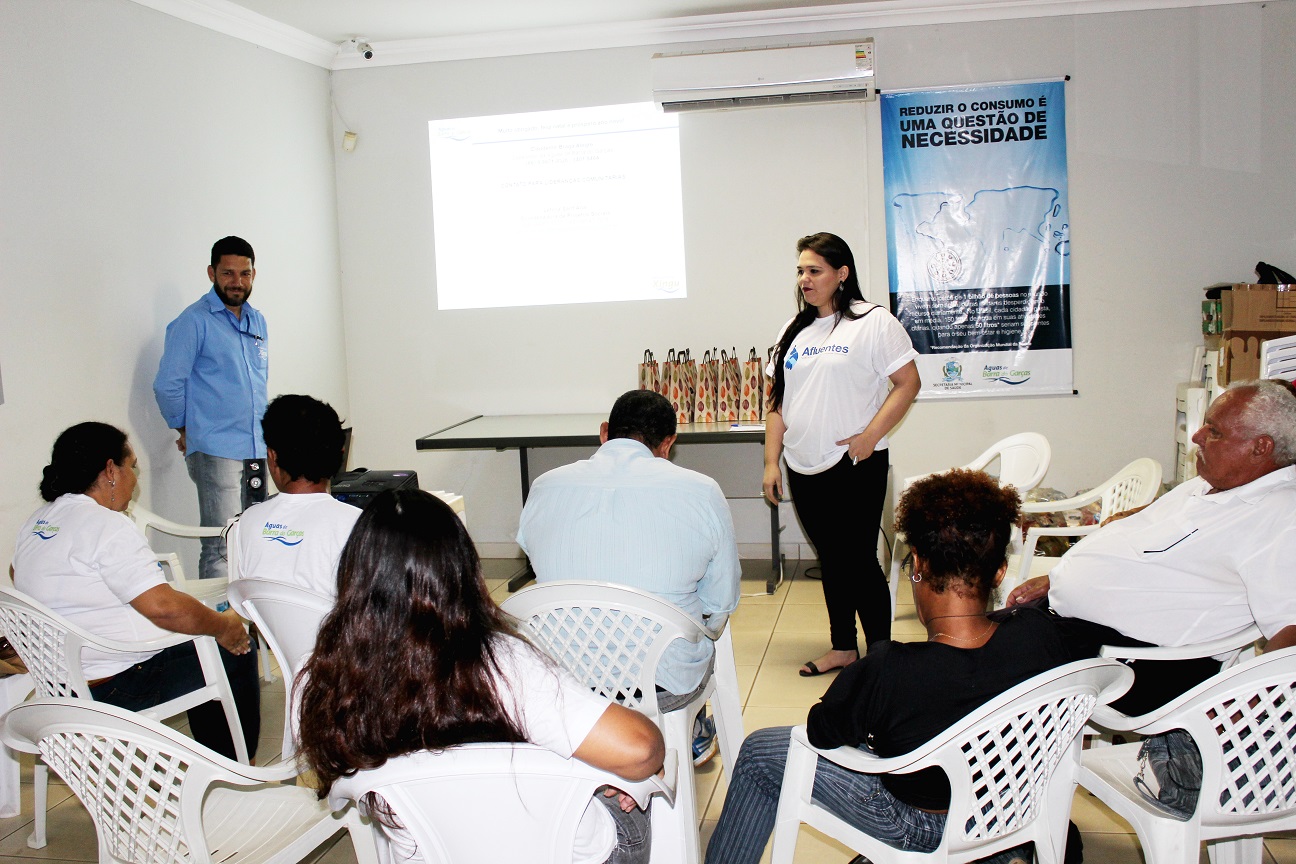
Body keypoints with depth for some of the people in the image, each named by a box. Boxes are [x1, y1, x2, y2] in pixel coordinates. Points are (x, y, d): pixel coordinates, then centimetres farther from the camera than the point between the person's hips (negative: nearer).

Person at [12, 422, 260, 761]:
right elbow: (164, 606, -28)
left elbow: (19, 576, 27)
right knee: (237, 654, 5)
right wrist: (223, 626, -13)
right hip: (109, 689, -10)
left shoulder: (36, 523, 7)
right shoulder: (107, 526, -22)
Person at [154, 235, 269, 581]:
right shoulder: (194, 321, -6)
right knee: (221, 548, -9)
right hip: (214, 451, -7)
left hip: (257, 449, 7)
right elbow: (167, 385, -6)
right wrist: (186, 429, 5)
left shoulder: (257, 322, 16)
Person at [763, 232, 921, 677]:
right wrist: (772, 461, 8)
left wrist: (869, 436, -16)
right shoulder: (794, 331, 13)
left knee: (859, 559, -3)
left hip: (855, 467, -6)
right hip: (804, 469, 6)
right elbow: (778, 401, 14)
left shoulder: (873, 322, -6)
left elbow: (907, 383, -9)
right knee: (831, 559, 14)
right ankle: (843, 647, 25)